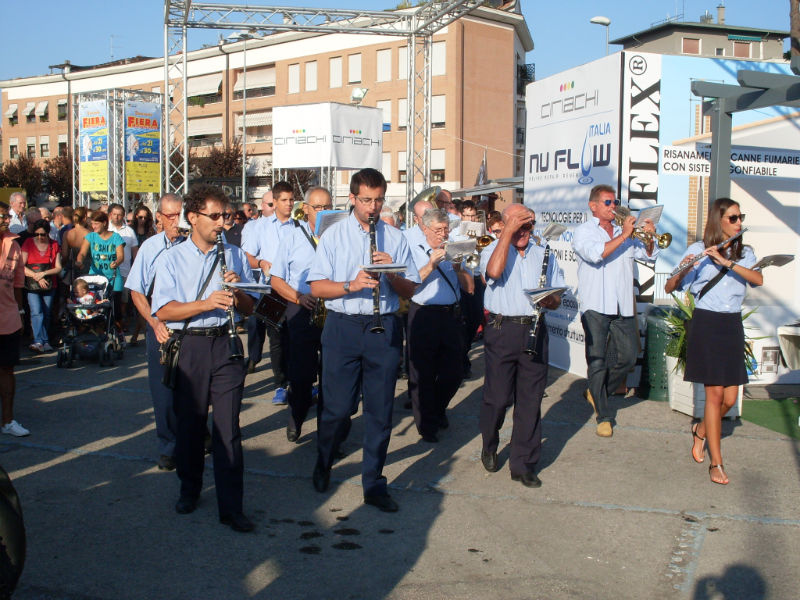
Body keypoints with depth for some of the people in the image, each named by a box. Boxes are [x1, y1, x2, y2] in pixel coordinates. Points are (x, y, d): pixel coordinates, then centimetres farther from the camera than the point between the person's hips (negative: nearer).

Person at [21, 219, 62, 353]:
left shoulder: (54, 245, 6)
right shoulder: (28, 243, 1)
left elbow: (58, 268, 2)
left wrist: (43, 274, -12)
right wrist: (36, 276, -12)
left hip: (49, 285, 2)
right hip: (32, 286, -2)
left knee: (46, 314, 3)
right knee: (36, 313, -16)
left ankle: (40, 342, 12)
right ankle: (40, 341, -22)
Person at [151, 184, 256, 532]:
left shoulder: (235, 255, 11)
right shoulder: (173, 259, 5)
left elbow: (250, 308, 10)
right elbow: (163, 310, -7)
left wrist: (237, 291, -12)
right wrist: (206, 303, -19)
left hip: (225, 346, 0)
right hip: (189, 347, 0)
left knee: (228, 428, -5)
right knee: (189, 425, 11)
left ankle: (231, 507, 0)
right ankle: (189, 490, 32)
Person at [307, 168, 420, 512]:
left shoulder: (395, 238, 9)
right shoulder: (334, 235, 4)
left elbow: (410, 290, 8)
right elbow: (316, 287, -2)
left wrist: (391, 273, -12)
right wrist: (351, 285, -18)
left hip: (384, 328, 2)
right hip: (343, 326, -1)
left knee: (380, 410, 4)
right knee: (337, 406, 2)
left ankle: (374, 484, 16)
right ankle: (323, 466, 29)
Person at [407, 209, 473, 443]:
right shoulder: (414, 251, 1)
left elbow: (470, 288, 7)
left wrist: (457, 267, -9)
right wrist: (431, 265, -18)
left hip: (451, 315, 4)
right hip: (424, 316, -4)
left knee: (453, 373, 10)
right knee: (424, 374, 4)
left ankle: (438, 410, 36)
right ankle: (426, 424, 19)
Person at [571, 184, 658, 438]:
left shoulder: (625, 232, 17)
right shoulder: (584, 232, 2)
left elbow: (648, 255, 12)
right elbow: (596, 254, -17)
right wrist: (623, 236, -18)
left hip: (623, 307, 5)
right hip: (595, 306, -5)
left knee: (628, 356, 5)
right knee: (597, 360, -3)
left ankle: (597, 393, 28)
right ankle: (603, 416, 5)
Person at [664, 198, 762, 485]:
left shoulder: (745, 253, 8)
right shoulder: (697, 250, -2)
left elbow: (758, 279, -13)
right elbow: (669, 288, -6)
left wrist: (727, 262, -24)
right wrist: (682, 271, -26)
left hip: (733, 325, 4)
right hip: (706, 324, -4)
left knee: (730, 399, 5)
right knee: (715, 394, -4)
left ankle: (701, 430, 35)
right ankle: (716, 462, 6)